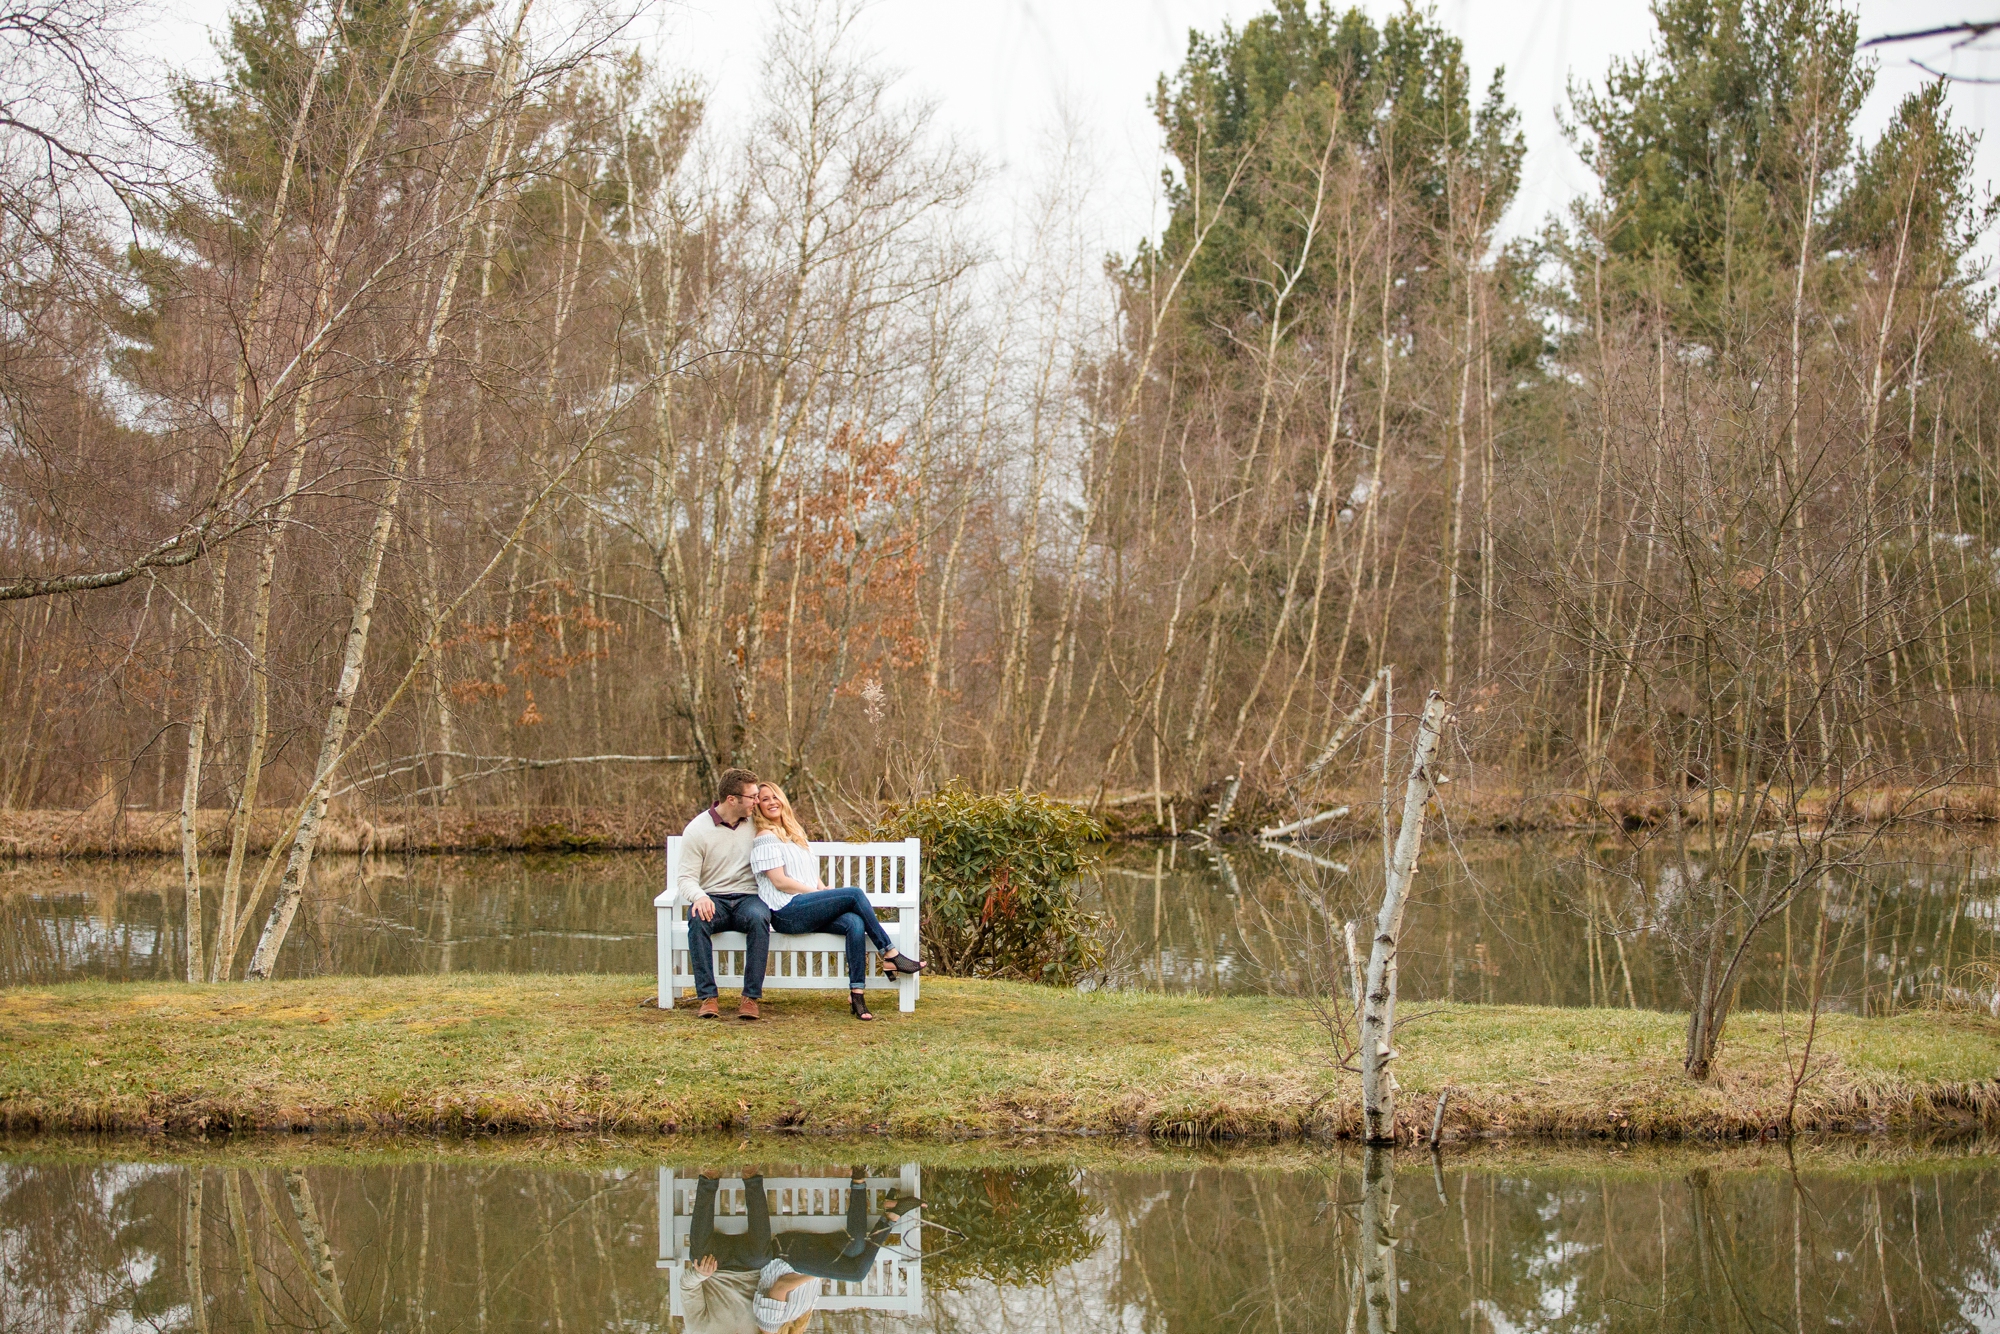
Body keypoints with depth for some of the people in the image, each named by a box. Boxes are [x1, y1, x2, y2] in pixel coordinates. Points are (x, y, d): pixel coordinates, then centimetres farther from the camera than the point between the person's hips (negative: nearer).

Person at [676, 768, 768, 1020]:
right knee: (697, 920, -37)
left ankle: (751, 997, -32)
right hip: (713, 900, -2)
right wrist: (699, 896, -30)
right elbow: (686, 878, -7)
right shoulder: (697, 830, -1)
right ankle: (708, 997, -34)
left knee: (759, 918, -35)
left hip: (748, 897, 2)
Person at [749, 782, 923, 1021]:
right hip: (787, 912, -7)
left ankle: (857, 994, -32)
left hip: (809, 911, 7)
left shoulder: (795, 834, 27)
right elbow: (779, 881, -9)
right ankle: (891, 955, -16)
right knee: (855, 894, -22)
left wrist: (826, 893, 4)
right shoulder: (766, 838, 1)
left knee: (855, 922, -24)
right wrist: (818, 893, -11)